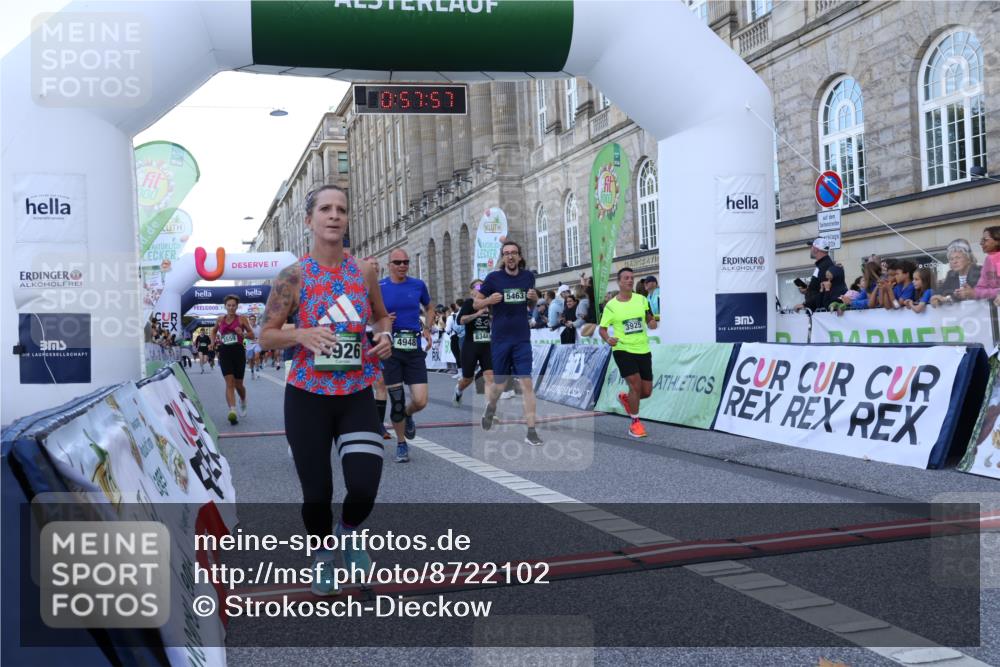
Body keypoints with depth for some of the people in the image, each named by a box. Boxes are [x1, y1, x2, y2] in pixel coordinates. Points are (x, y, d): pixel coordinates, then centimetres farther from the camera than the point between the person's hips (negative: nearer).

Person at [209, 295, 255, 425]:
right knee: (229, 382, -14)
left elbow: (252, 335, 4)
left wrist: (242, 334, -15)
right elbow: (213, 331, 28)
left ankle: (243, 402, 42)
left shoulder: (241, 319, 1)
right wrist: (213, 342, 11)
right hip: (224, 352, 1)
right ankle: (232, 412, -24)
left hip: (238, 352, -1)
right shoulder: (220, 320, 9)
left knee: (238, 385, 8)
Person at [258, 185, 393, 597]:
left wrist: (385, 336, -4)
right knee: (317, 493, 6)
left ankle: (348, 532, 24)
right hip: (307, 396, -2)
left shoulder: (363, 271, 2)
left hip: (357, 396, 2)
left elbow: (381, 316, 18)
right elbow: (265, 336, -2)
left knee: (365, 487, -11)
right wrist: (301, 334, -21)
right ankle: (323, 556, 36)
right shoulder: (294, 276, -7)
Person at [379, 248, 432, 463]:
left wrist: (427, 329, 7)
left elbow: (428, 308, 24)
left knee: (420, 401, -6)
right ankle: (401, 444, 20)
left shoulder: (418, 285, 6)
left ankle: (408, 415, 30)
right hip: (390, 348, -1)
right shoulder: (379, 287, 1)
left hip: (414, 348, 2)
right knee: (396, 400, 2)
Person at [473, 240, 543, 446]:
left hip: (522, 338, 1)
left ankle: (531, 431, -7)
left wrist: (534, 298, -3)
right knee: (499, 384, 10)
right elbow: (475, 303, 2)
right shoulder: (493, 278, -5)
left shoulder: (528, 276, 4)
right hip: (500, 339, -1)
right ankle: (490, 407, 45)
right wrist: (489, 300, -19)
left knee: (526, 383, -8)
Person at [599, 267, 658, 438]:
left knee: (647, 391, 5)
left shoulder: (642, 300, 4)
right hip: (622, 349, -4)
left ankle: (625, 397, 38)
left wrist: (652, 323, -11)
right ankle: (634, 422, 2)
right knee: (635, 384, -17)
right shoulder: (611, 306, -3)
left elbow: (651, 320, 13)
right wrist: (608, 339, -19)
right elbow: (602, 329, 2)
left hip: (643, 350, 4)